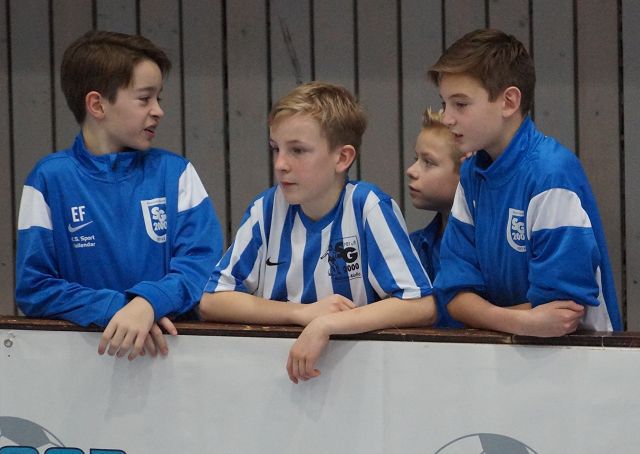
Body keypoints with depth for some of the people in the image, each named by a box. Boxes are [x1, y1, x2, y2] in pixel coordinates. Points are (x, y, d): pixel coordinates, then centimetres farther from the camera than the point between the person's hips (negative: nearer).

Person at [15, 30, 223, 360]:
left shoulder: (176, 173, 6)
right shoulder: (50, 179, 1)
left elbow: (202, 267, -2)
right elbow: (33, 288, -2)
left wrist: (147, 302, -21)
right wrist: (118, 307, -15)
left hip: (171, 342, 0)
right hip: (83, 345, 0)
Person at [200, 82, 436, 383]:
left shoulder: (368, 208, -9)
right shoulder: (267, 209, 2)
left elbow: (421, 306, -15)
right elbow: (212, 301, 1)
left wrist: (325, 324, -24)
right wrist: (305, 313, -11)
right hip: (277, 357, 1)